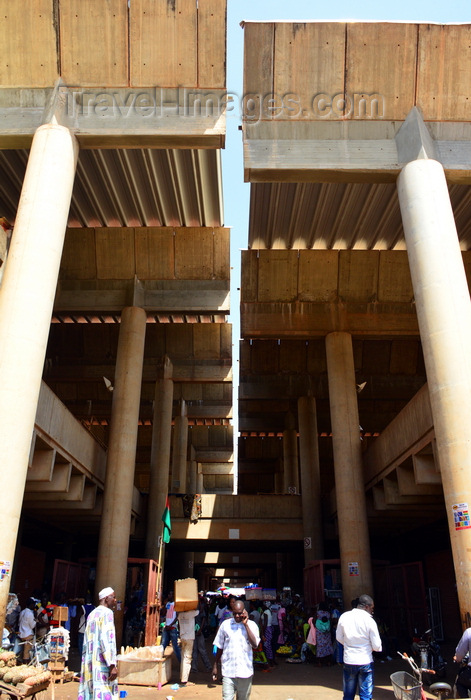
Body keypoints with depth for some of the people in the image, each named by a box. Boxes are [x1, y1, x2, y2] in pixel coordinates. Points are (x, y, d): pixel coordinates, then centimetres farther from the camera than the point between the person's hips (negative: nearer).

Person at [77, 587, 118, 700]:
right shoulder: (107, 612, -9)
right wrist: (112, 665, -21)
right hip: (102, 664, -8)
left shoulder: (92, 614, 16)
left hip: (89, 663, 8)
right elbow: (107, 639, -19)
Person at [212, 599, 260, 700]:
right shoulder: (225, 624, 1)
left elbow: (255, 645, -15)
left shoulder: (251, 625, -1)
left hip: (245, 672, 0)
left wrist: (246, 625, -15)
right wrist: (215, 666, 10)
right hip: (228, 671, 0)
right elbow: (219, 647, 10)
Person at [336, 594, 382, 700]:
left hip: (348, 661, 3)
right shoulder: (369, 621, -15)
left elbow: (339, 638, 6)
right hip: (365, 662, -3)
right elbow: (377, 646, -9)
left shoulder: (344, 617, -4)